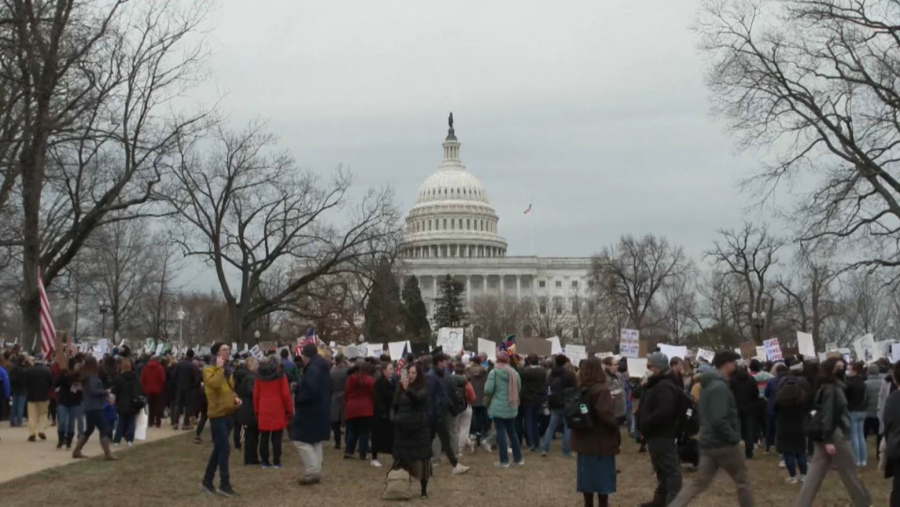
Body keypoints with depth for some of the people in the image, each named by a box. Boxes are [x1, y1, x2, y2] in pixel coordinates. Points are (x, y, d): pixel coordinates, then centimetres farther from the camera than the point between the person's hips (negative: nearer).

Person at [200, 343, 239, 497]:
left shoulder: (228, 371, 15)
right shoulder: (209, 370, -10)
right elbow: (214, 383, -30)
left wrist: (235, 398, 7)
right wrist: (219, 368, -20)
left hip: (227, 413, 9)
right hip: (217, 414, -9)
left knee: (218, 449, 13)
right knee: (224, 449, -11)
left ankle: (207, 481, 23)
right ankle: (224, 484, -6)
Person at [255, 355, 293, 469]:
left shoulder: (260, 377, 9)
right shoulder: (281, 376, -1)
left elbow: (255, 395, 8)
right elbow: (286, 394, -5)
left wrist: (256, 411, 14)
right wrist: (289, 410, 3)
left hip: (263, 411, 3)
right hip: (278, 411, -3)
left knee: (264, 437, 7)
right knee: (276, 437, -1)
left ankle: (264, 461, 7)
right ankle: (276, 462, -4)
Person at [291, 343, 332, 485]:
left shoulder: (312, 369, -19)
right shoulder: (322, 368, 14)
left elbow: (310, 390, -30)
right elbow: (327, 390, 21)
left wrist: (298, 399, -14)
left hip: (310, 412, -10)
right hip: (320, 411, 10)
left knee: (301, 440, -6)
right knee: (315, 441, 15)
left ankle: (312, 471, -10)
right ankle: (316, 471, 17)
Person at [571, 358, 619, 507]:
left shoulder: (580, 389, 6)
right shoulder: (601, 390, -18)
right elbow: (606, 416, -25)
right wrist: (616, 432, -9)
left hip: (584, 440, 7)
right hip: (601, 442, -7)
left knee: (588, 477, 13)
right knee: (602, 479, 2)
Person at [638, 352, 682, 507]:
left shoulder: (665, 385, -19)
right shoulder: (657, 383, 16)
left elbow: (664, 411, -31)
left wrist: (647, 423, -23)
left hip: (661, 434, -11)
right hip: (657, 433, 11)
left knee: (669, 468, -6)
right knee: (662, 468, 18)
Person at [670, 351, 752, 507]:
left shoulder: (709, 384, 13)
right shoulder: (720, 387, -19)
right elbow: (719, 420, -26)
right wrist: (735, 437, -16)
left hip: (708, 443, 9)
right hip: (723, 444, -9)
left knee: (699, 483, 9)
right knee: (743, 481, 9)